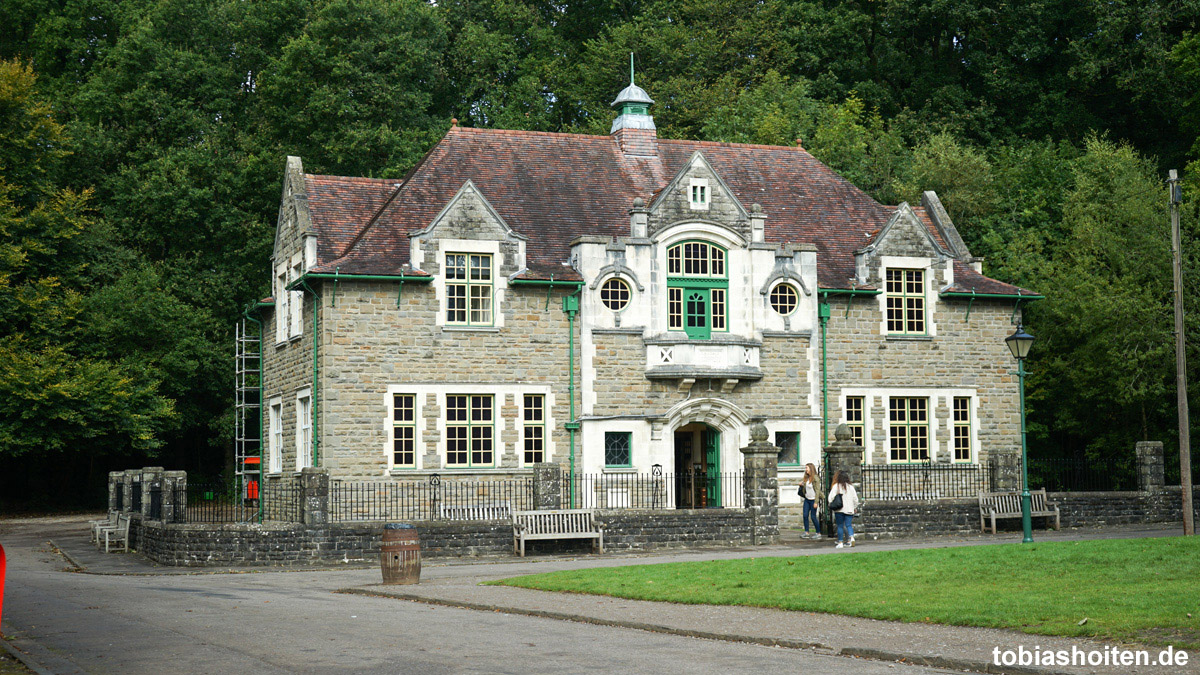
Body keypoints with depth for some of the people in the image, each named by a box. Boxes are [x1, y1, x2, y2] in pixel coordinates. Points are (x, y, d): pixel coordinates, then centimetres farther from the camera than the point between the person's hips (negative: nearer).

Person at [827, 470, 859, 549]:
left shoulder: (836, 486, -5)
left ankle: (840, 542, 6)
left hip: (839, 509, -2)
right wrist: (855, 507, 20)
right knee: (848, 525, 4)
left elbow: (831, 497, -9)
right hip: (849, 509, 2)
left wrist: (831, 505, 7)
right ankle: (851, 537, -19)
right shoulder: (851, 487, 3)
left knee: (840, 526, 5)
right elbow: (855, 499, 7)